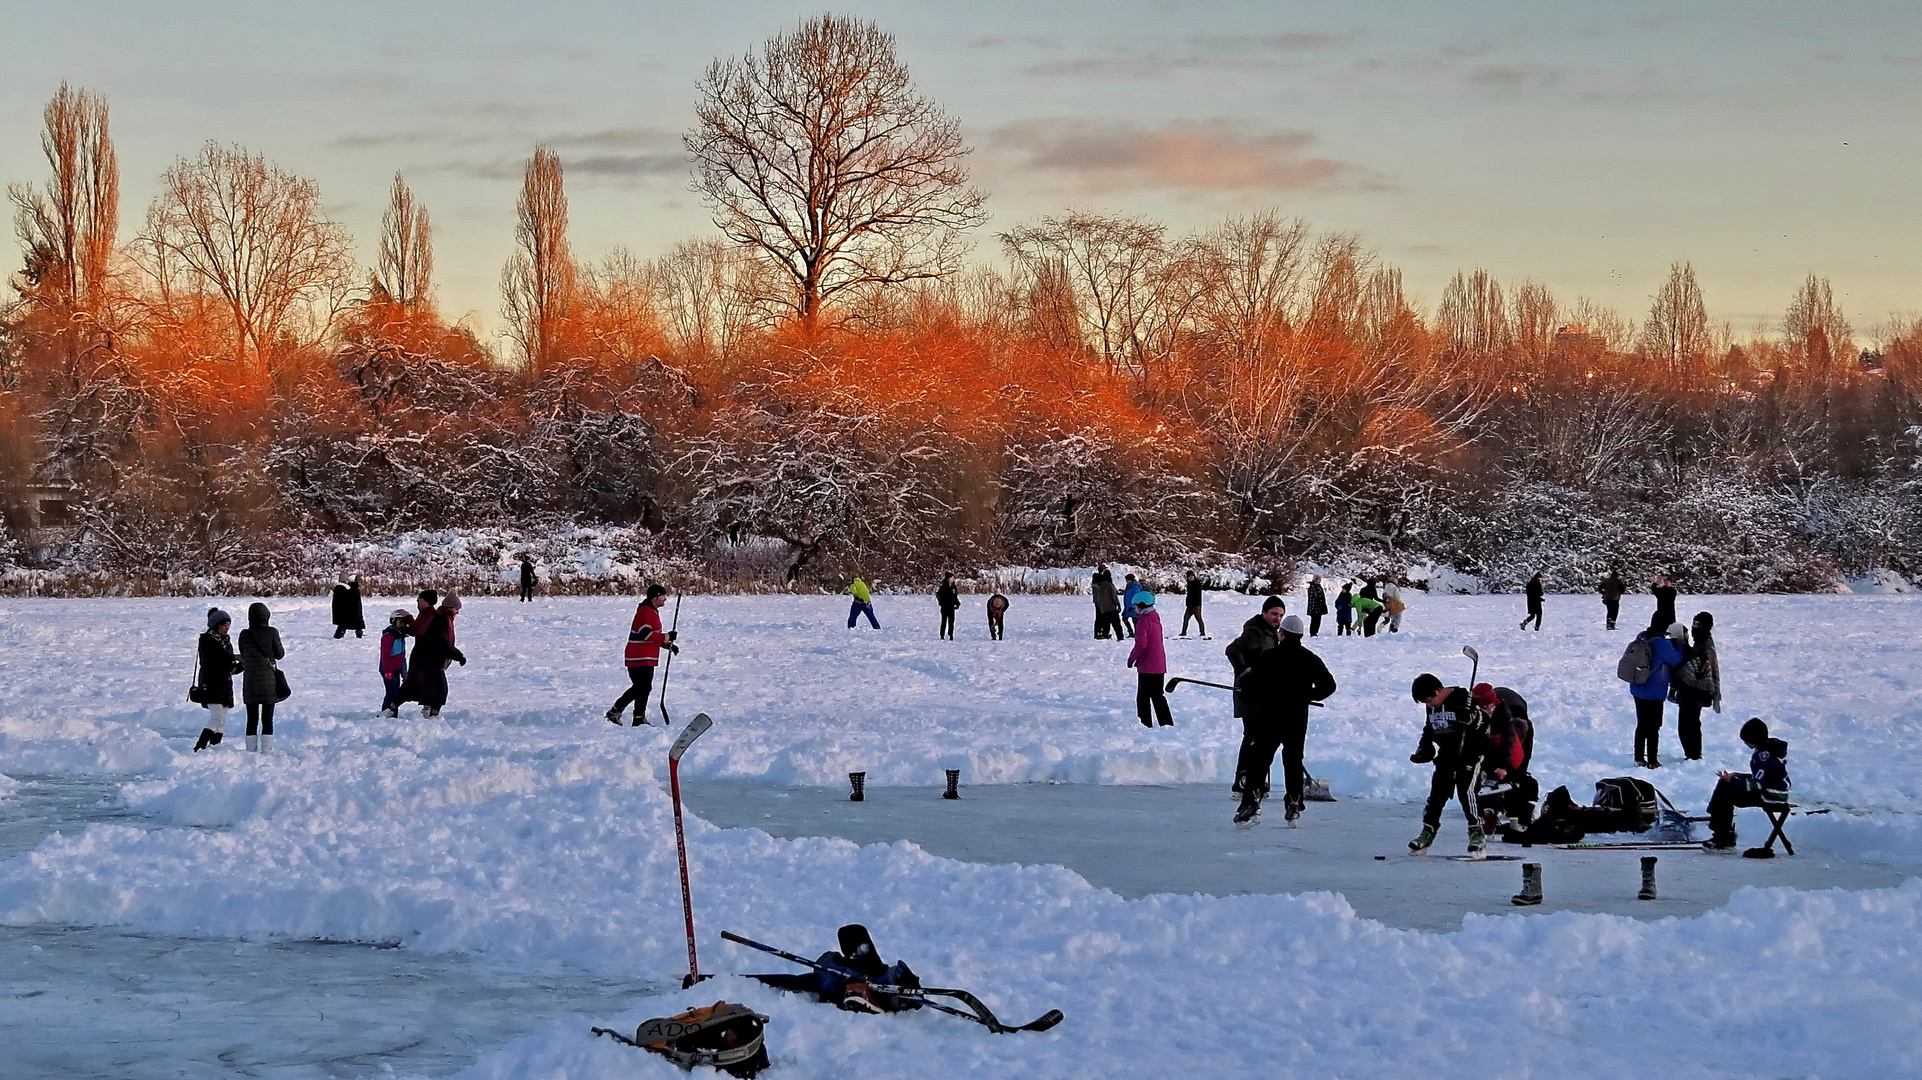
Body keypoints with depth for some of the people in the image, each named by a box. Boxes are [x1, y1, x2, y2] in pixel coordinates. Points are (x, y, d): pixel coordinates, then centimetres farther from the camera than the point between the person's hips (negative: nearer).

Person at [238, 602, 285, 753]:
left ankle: (251, 751, 8)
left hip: (250, 682, 1)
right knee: (267, 719, 4)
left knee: (252, 719, 9)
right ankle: (267, 752, 0)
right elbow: (279, 654, -2)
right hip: (269, 681, -1)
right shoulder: (272, 633, -10)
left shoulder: (244, 635, -4)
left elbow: (243, 656, 5)